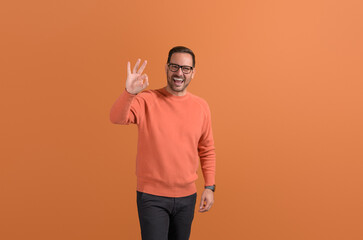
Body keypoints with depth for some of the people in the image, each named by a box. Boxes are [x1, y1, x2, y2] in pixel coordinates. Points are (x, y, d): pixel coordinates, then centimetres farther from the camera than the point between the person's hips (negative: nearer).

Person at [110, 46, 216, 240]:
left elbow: (207, 149, 9)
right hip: (152, 197, -4)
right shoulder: (147, 101, -9)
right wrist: (129, 93, -43)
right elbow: (116, 118, -25)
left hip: (187, 196, 4)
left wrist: (209, 186, 5)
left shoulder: (201, 107, 2)